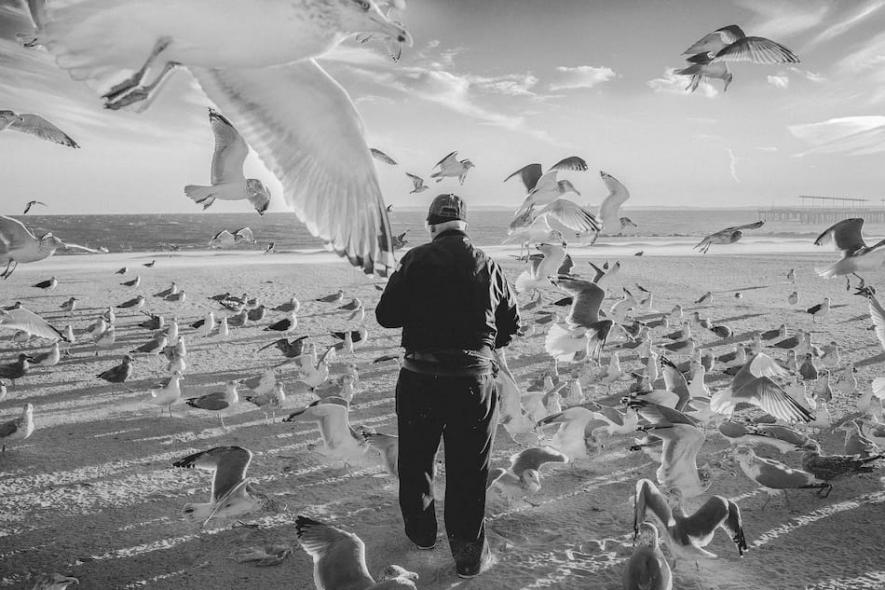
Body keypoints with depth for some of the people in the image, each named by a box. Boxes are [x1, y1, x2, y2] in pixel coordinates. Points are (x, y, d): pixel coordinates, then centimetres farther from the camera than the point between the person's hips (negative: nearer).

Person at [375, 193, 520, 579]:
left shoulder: (417, 260, -5)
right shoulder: (488, 266, 1)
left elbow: (386, 315, -5)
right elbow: (511, 323, 8)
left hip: (421, 376, -1)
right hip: (475, 377, 1)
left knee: (416, 459, 20)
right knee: (468, 468, 11)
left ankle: (421, 531, 37)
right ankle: (469, 554, 17)